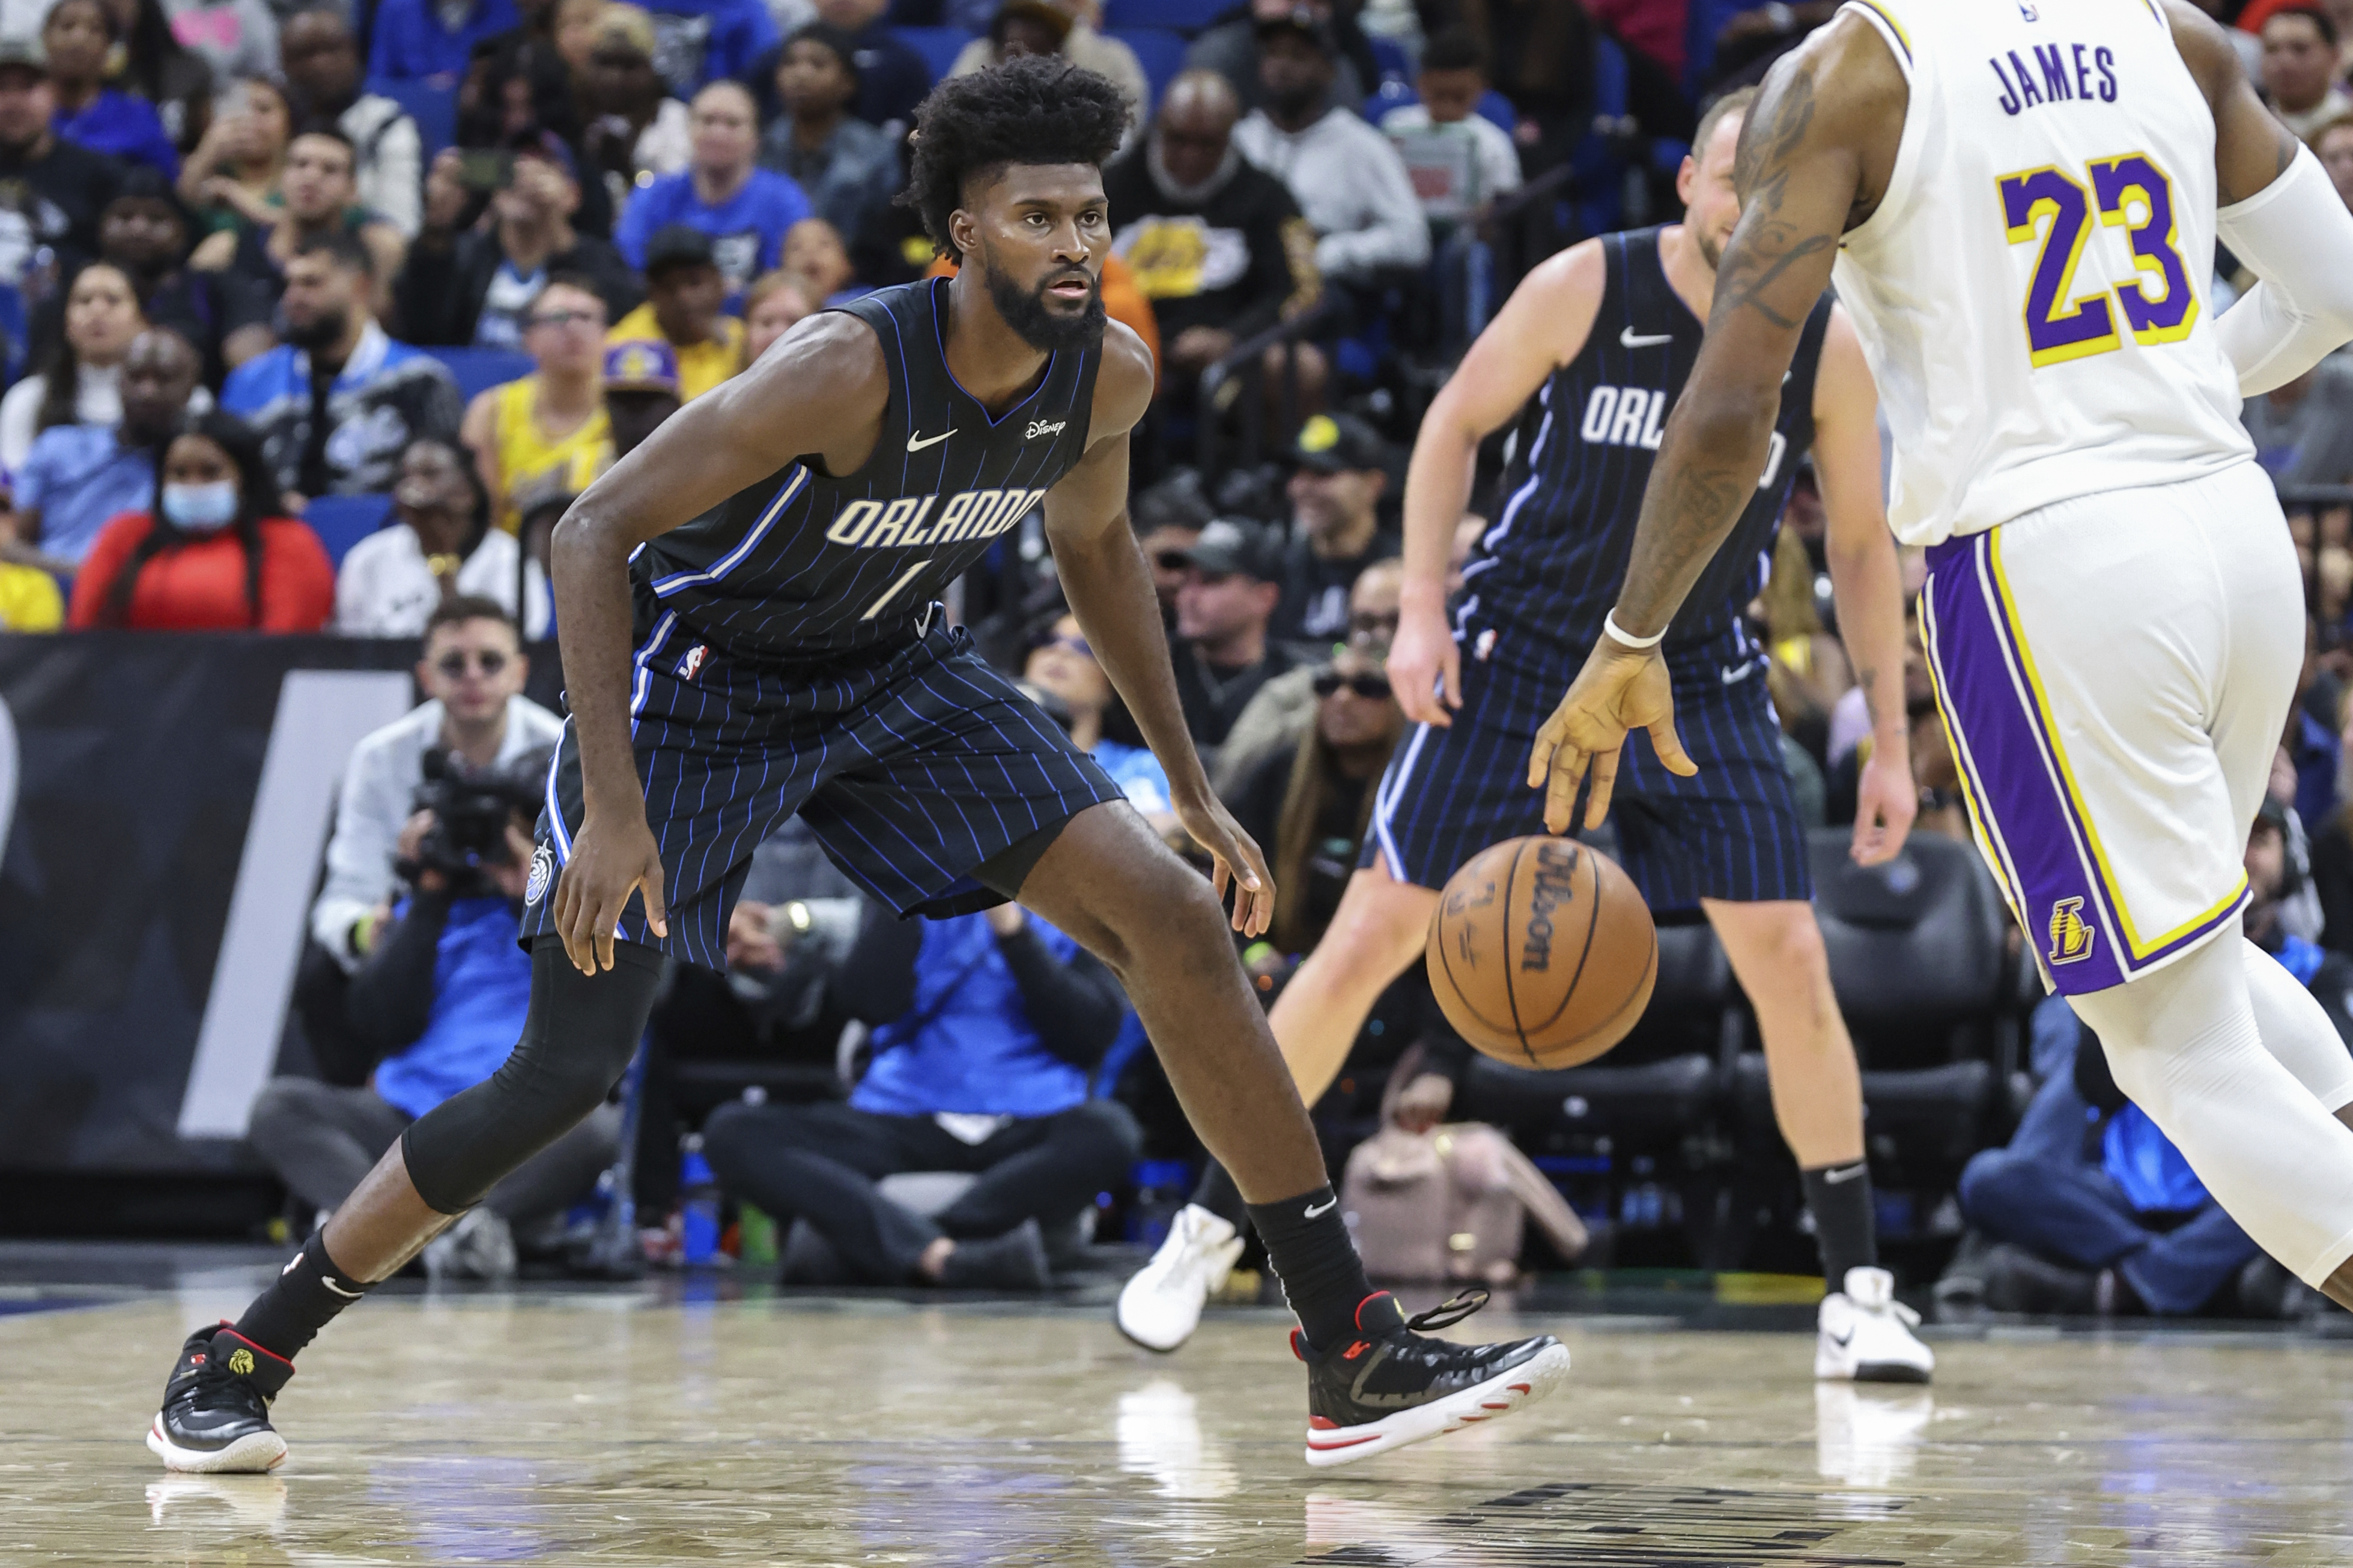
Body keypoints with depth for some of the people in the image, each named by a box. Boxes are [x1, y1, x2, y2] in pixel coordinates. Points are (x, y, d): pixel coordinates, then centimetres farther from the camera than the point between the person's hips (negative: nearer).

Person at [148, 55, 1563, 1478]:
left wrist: (1193, 786, 12)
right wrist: (611, 808, -35)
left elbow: (1094, 544, 11)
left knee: (1178, 920, -8)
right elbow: (596, 531, -29)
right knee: (567, 1077, -10)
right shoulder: (848, 369, -32)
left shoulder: (1110, 379, -12)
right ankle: (244, 1356, 9)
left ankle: (1357, 1358, -3)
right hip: (697, 684, -5)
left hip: (893, 678, 6)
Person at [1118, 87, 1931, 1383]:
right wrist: (1422, 611, -10)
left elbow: (1861, 546, 4)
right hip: (1519, 648, -2)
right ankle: (1208, 1225, 10)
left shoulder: (1827, 350, -6)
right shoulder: (1587, 287, -12)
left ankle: (1858, 1291, 2)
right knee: (1371, 937, -4)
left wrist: (1890, 739, 1)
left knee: (1789, 961, -9)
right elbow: (1456, 424, -1)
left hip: (1697, 676, 2)